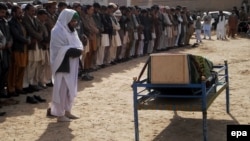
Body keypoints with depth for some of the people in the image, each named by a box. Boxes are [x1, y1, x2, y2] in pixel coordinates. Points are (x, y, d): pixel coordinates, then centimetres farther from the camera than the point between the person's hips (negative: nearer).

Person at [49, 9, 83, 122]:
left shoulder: (71, 30, 12)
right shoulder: (58, 31, -15)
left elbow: (78, 44, 10)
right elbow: (62, 49, -19)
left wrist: (78, 50, -11)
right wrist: (76, 51, -21)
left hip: (71, 65, 9)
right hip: (63, 65, -9)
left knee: (70, 88, 13)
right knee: (62, 89, -3)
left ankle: (67, 111, 24)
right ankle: (60, 114, 4)